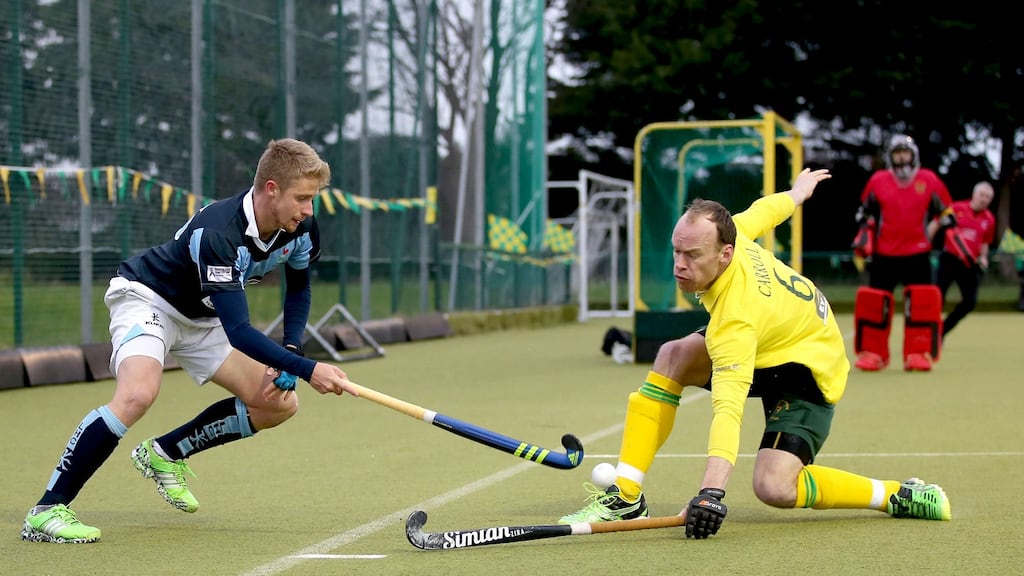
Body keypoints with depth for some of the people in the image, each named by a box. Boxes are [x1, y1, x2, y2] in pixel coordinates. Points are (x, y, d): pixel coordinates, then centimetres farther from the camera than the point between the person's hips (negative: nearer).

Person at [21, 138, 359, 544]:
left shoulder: (300, 229, -13)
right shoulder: (217, 233, -37)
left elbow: (298, 289, 9)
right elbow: (238, 332, -41)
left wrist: (290, 353, -5)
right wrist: (307, 371, -45)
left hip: (201, 318, 8)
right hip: (145, 298, -8)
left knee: (280, 404, 2)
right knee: (138, 393, -35)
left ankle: (165, 454, 17)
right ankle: (45, 511, -28)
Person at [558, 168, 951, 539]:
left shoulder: (736, 319, -39)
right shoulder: (729, 233, -19)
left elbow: (728, 407, -48)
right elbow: (763, 211, 4)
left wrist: (712, 491, -57)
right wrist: (796, 192, 27)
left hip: (807, 367, -9)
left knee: (774, 488, -25)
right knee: (673, 356, -14)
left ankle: (899, 496, -5)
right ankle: (626, 498, -11)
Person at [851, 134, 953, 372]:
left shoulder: (929, 181, 2)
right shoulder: (878, 181, 3)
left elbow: (945, 211, 11)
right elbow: (866, 212, 16)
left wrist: (930, 232, 1)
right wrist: (864, 236, 4)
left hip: (917, 254, 0)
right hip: (884, 254, 1)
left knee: (921, 301, -9)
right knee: (874, 301, -1)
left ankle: (919, 353, -1)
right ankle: (872, 353, 10)